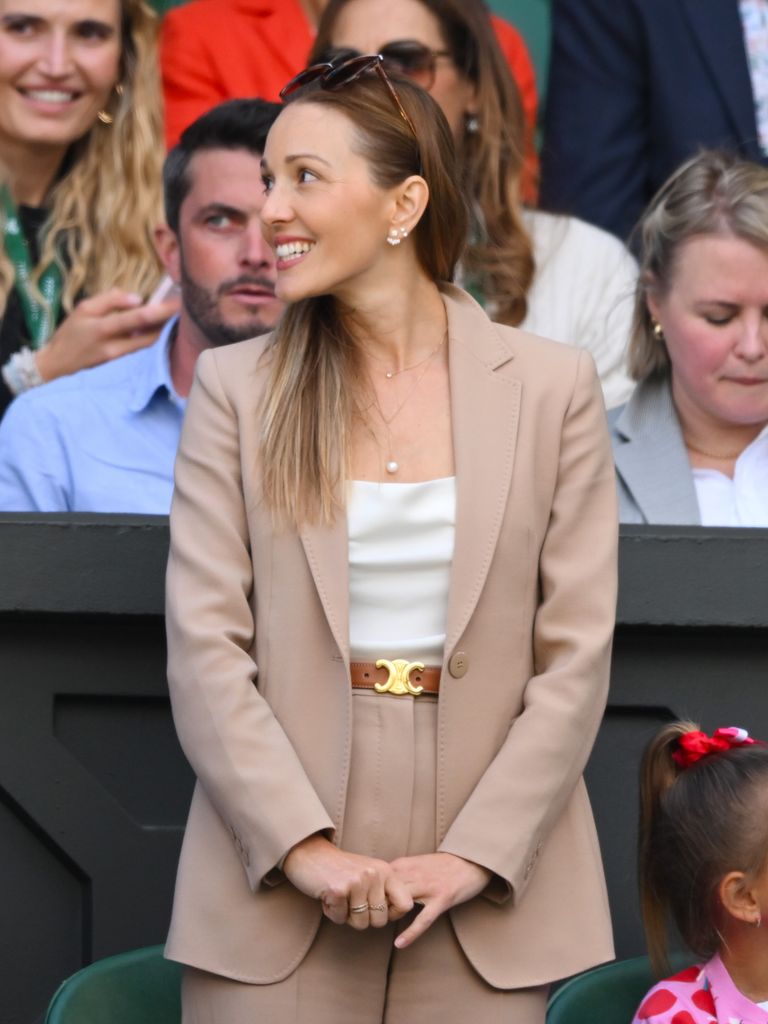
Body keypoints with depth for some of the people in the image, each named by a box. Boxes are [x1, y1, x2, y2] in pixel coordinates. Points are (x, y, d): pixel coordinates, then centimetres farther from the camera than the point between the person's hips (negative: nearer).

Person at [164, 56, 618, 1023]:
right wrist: (305, 850, -12)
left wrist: (474, 857, -9)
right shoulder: (235, 389, 4)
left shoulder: (552, 387, 4)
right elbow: (203, 650, -2)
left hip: (484, 898, 0)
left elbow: (577, 654, 0)